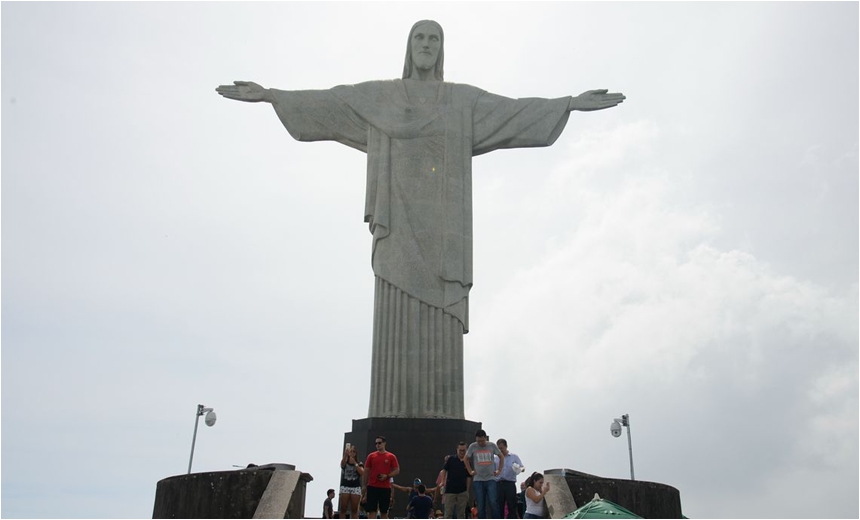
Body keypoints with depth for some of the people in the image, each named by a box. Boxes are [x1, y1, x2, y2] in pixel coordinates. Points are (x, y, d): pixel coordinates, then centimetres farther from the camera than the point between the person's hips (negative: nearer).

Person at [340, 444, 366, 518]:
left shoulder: (359, 463, 7)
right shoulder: (345, 462, 7)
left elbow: (362, 472, -12)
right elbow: (342, 464, -20)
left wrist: (355, 463, -21)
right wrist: (345, 454, -40)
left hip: (356, 487, 0)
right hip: (345, 487, 0)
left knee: (354, 510, -1)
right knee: (343, 509, -2)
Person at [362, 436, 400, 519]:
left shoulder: (391, 457, 4)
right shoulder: (371, 456, 7)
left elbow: (397, 471, 3)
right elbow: (366, 472, 9)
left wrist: (387, 476, -13)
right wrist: (364, 486, 3)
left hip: (385, 488, 0)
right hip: (372, 487, 0)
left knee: (384, 511, 6)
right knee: (371, 510, -4)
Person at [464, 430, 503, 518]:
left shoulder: (492, 445, 1)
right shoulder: (472, 446, 0)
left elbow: (501, 456, 14)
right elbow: (466, 459, 15)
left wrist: (499, 470, 7)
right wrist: (470, 471, 7)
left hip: (491, 479, -1)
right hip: (478, 480, 1)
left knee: (493, 503, -13)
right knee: (480, 506, 2)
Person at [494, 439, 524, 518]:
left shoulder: (514, 457, 13)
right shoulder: (495, 458, 14)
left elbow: (521, 467, 8)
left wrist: (518, 469, -14)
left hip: (510, 484, -1)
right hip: (498, 484, 1)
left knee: (512, 506, -3)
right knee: (499, 507, 1)